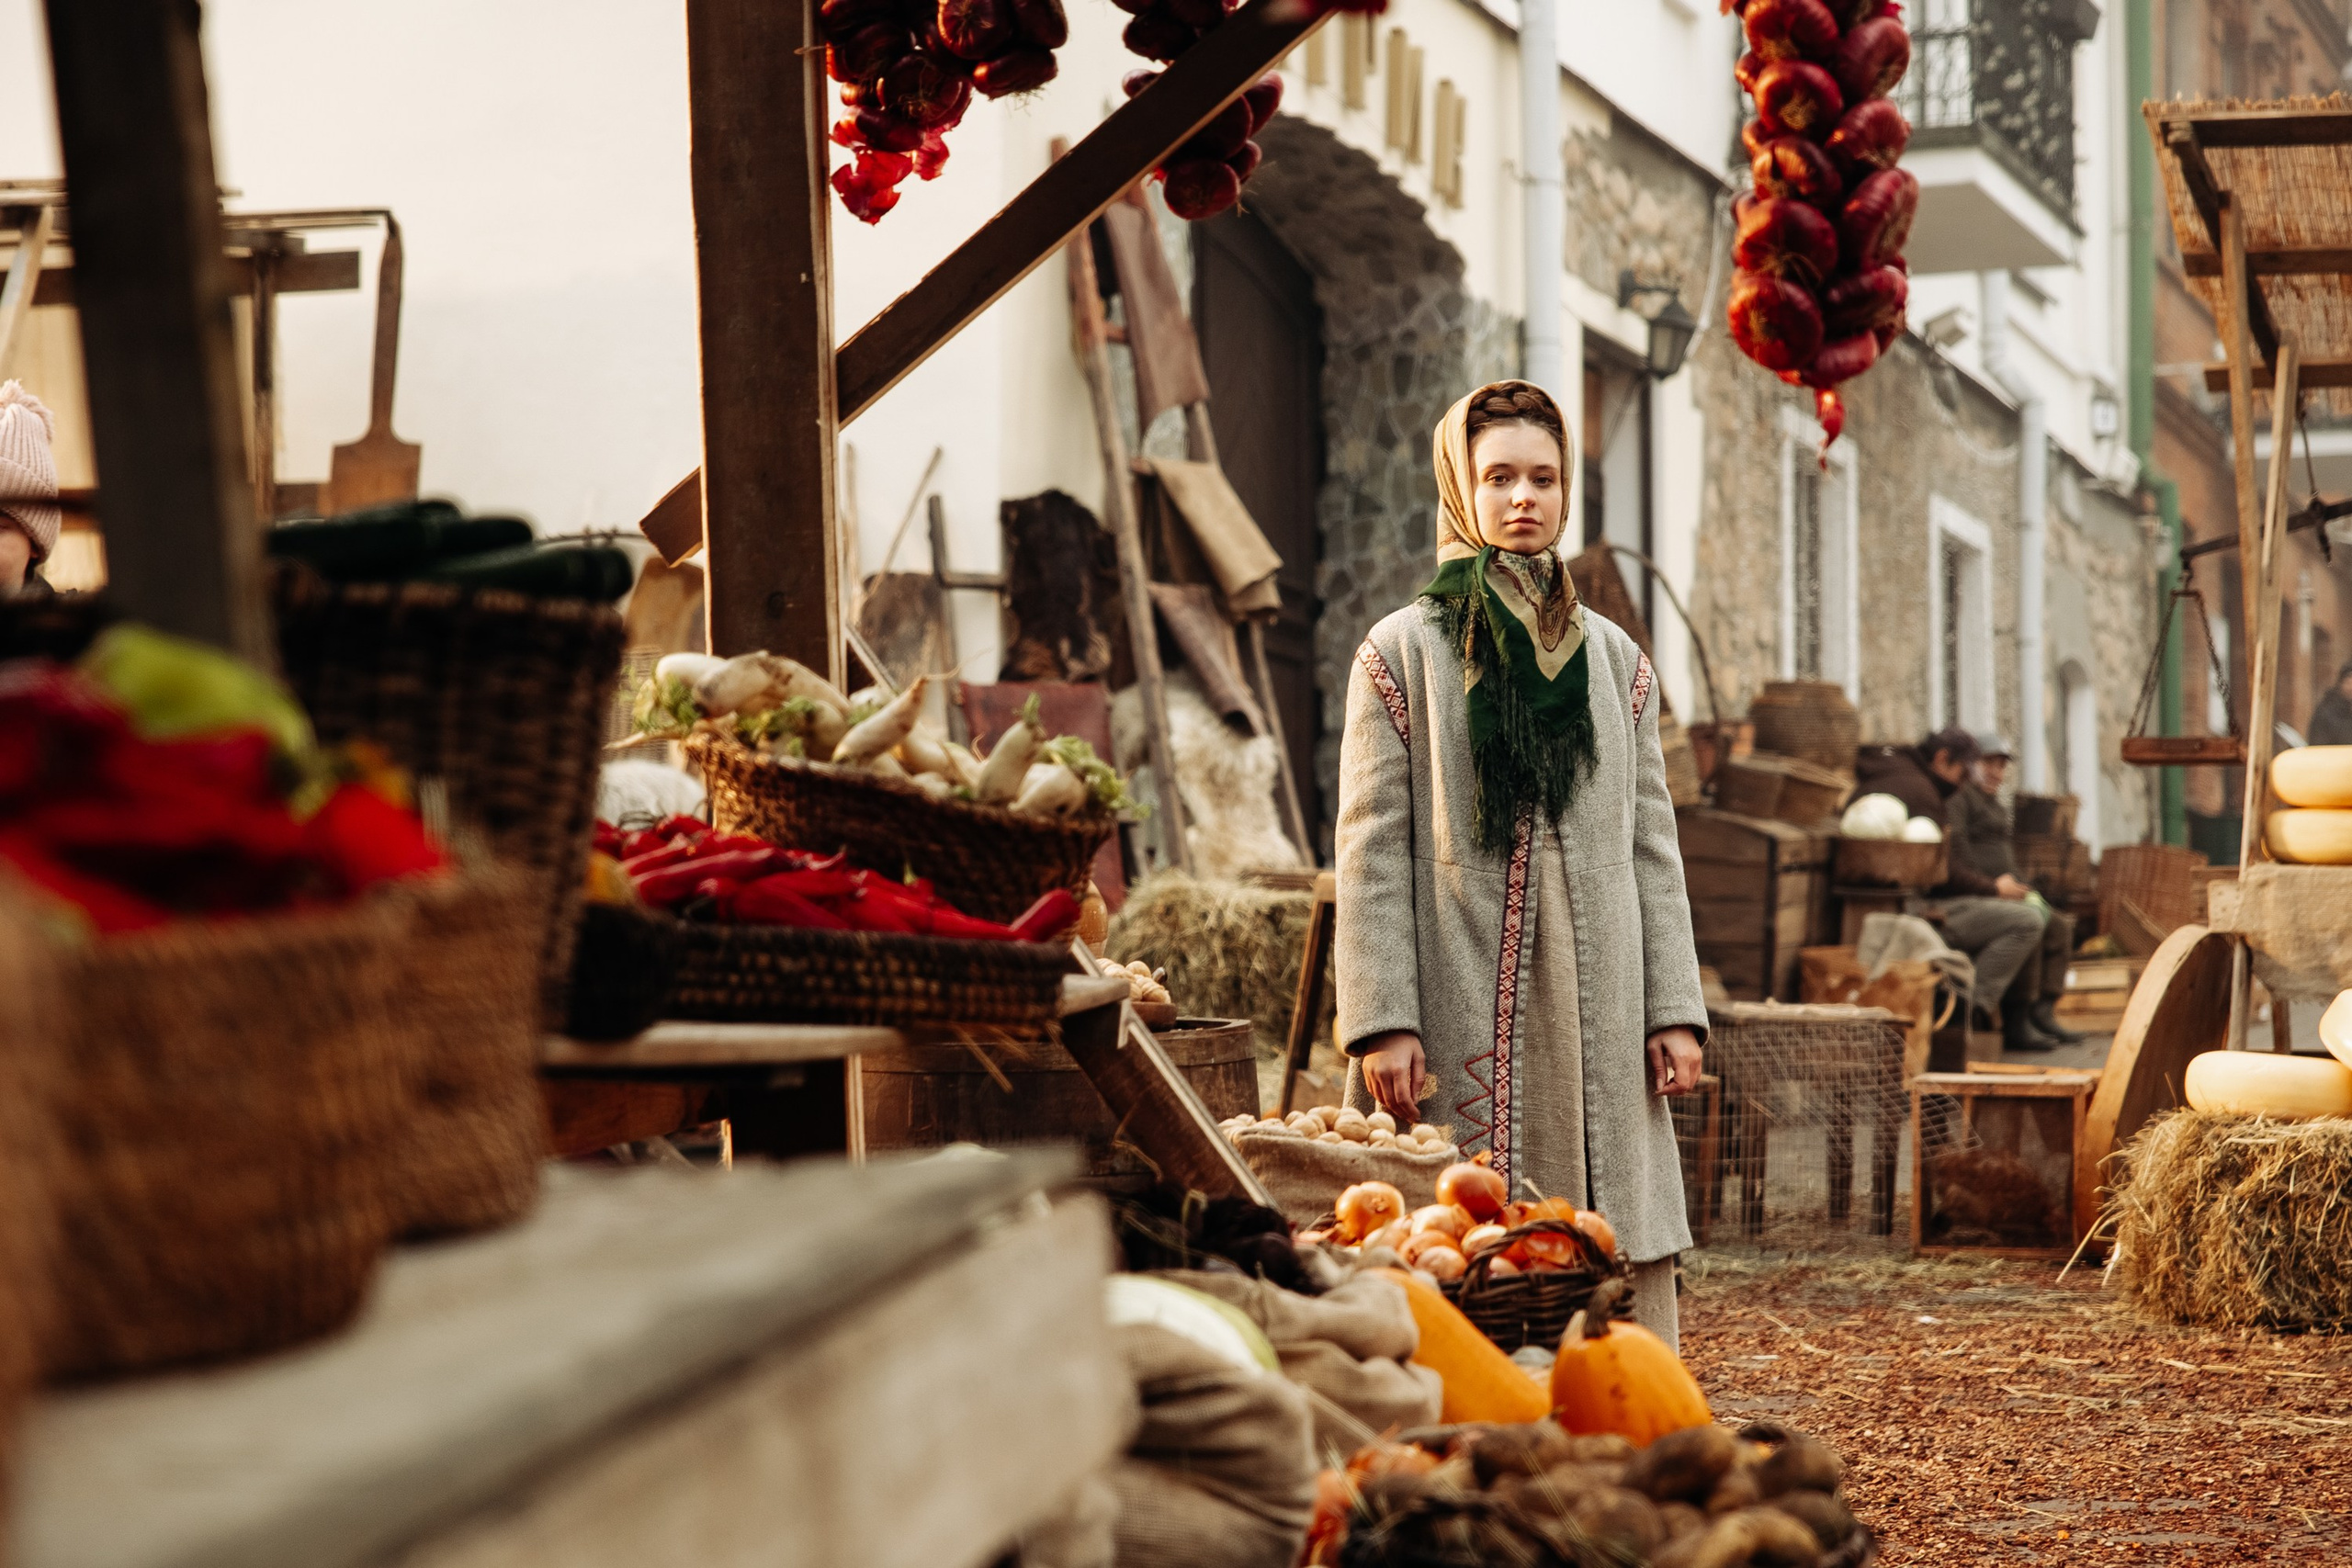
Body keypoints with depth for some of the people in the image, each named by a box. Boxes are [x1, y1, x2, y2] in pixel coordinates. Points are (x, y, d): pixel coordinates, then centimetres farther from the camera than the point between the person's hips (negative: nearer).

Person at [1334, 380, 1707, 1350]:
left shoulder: (1615, 659, 15)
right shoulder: (1403, 654, 3)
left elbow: (1652, 845, 13)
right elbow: (1371, 851, -2)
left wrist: (1674, 1009, 4)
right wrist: (1382, 1021, -11)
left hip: (1595, 1018, 4)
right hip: (1458, 1014, -3)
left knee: (1623, 1272, -1)